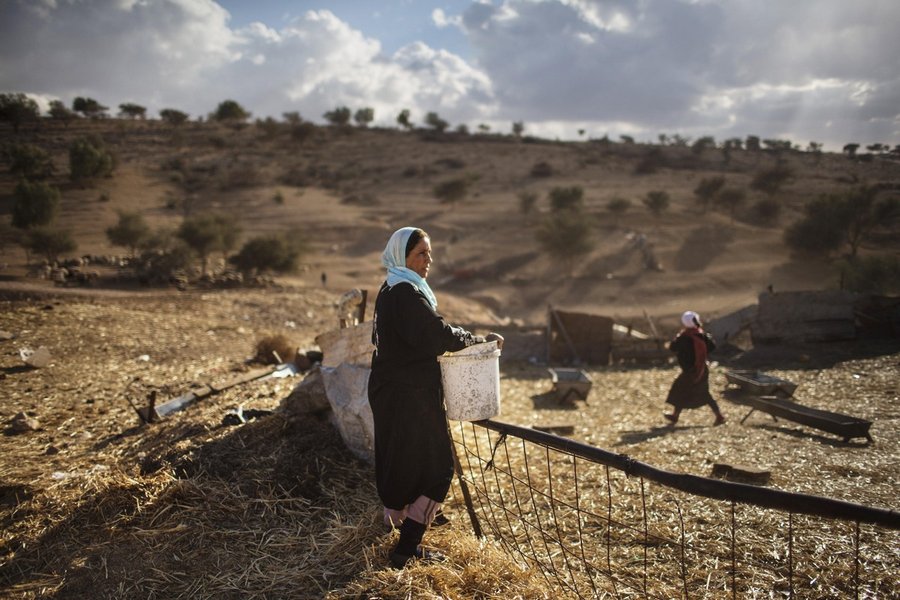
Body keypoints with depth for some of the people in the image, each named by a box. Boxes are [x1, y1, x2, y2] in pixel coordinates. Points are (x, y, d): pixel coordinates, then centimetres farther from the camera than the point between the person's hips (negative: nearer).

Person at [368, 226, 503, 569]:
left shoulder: (389, 290, 14)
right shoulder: (406, 293, -18)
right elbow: (440, 334, -24)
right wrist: (482, 339, -11)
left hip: (390, 393, 10)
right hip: (410, 397, -10)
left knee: (399, 468, 16)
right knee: (437, 471, -1)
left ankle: (404, 543, 28)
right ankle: (406, 551, 4)